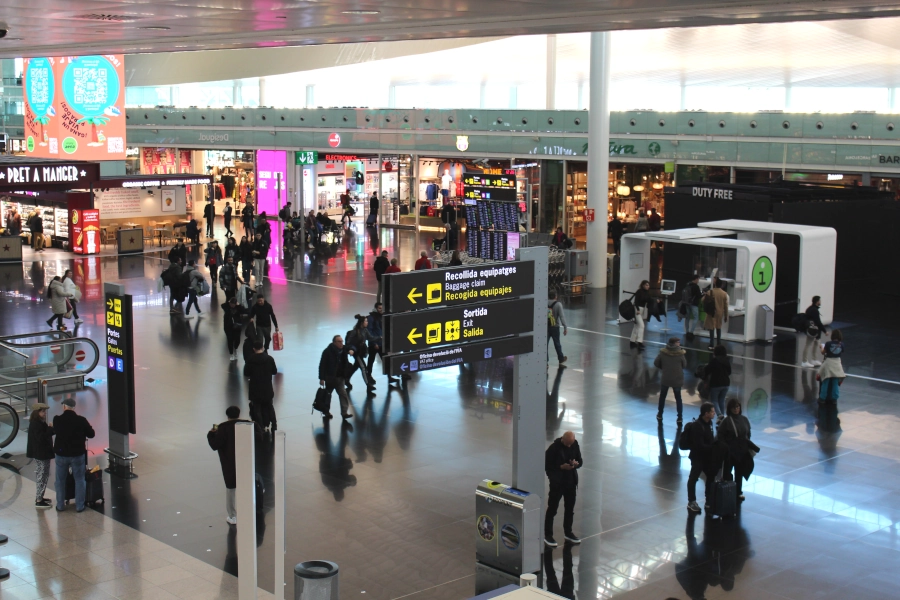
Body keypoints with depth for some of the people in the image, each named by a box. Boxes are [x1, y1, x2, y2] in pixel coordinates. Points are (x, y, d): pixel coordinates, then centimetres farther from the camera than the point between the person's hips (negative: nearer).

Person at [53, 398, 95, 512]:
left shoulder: (57, 420, -12)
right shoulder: (81, 420, -13)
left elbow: (55, 431, 6)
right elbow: (91, 434, -4)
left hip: (61, 454, 1)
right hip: (78, 454, -1)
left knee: (60, 480, 16)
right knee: (79, 480, 11)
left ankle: (60, 505, 21)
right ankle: (79, 506, 11)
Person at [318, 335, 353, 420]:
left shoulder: (343, 351, 4)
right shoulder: (327, 352, -14)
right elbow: (322, 365, -15)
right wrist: (322, 378, -19)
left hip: (340, 377, 4)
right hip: (330, 377, -4)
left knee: (343, 394, -8)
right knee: (327, 395, 10)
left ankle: (345, 412, -12)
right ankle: (327, 412, 25)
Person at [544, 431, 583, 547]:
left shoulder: (575, 445, -1)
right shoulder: (554, 448, -17)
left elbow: (580, 461, 9)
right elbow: (547, 466, -13)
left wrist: (576, 463, -14)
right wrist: (561, 467, -25)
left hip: (571, 482, 6)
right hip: (557, 483, -6)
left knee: (570, 508, 17)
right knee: (552, 509, 3)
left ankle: (568, 532, 33)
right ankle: (547, 535, 13)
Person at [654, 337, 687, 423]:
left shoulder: (663, 353, -11)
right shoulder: (680, 354, -15)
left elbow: (656, 363, -5)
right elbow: (684, 365, -6)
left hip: (665, 378, 1)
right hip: (677, 379, -1)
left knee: (662, 396, 20)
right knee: (678, 398, 12)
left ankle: (660, 415, 29)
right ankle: (679, 417, 10)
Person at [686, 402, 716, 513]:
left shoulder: (709, 423, 1)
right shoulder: (697, 426, -25)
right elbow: (699, 445, -27)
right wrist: (714, 448, -23)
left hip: (707, 456, 9)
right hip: (698, 456, -9)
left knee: (711, 476, 17)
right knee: (693, 478, 5)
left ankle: (709, 500, 30)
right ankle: (691, 502, 16)